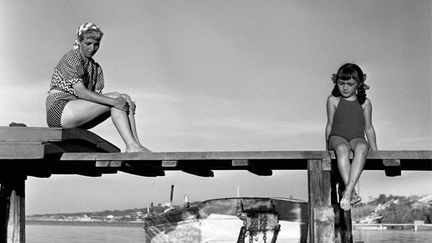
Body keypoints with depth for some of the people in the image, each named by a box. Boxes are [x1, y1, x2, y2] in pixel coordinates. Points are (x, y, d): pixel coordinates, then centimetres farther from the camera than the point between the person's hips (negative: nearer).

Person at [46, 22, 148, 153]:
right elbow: (81, 92, -20)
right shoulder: (71, 58, -9)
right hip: (58, 111, -8)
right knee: (116, 97, -20)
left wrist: (123, 100, -11)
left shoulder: (96, 68, 16)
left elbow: (96, 96, 7)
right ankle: (131, 146, -26)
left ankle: (135, 145, -21)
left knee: (125, 99, -9)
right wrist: (113, 101, -26)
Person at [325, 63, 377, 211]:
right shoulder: (333, 100, 11)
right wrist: (328, 148, 12)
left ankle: (348, 191, -50)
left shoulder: (364, 103, 13)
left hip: (357, 138, 1)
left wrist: (375, 150, 16)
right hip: (337, 138, -1)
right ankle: (352, 193, -49)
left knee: (362, 148, -38)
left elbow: (368, 128, 18)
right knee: (342, 149, -39)